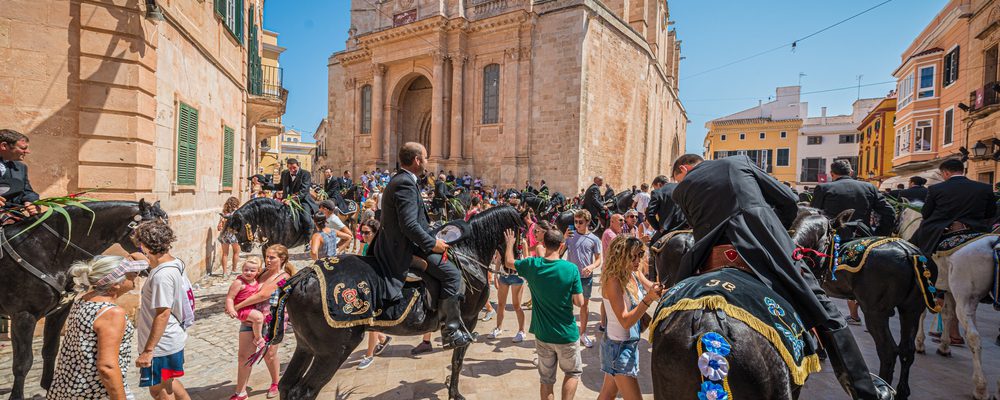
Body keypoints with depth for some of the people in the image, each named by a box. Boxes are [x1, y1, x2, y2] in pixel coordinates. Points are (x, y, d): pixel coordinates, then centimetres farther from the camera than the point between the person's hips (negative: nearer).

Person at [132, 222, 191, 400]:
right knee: (167, 383, 25)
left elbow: (163, 314, -27)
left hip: (161, 345, -9)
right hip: (171, 341, 9)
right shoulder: (173, 264, 3)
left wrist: (148, 350, -24)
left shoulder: (162, 275, -27)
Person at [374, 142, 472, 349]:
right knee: (452, 273, -11)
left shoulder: (397, 181, 14)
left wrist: (431, 238, 19)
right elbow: (409, 225, -28)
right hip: (405, 249, -11)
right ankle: (451, 331, -5)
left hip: (393, 245, 11)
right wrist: (432, 243, -18)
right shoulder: (406, 184, -20)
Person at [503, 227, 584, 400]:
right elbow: (579, 303, -13)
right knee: (573, 372, 22)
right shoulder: (571, 269, -18)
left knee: (546, 379, 17)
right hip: (567, 334, -2)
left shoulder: (532, 265, -10)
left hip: (542, 334, 2)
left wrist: (510, 243, 25)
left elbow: (508, 262, 9)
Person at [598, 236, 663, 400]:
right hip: (619, 347, -7)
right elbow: (625, 322, -27)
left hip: (631, 343, 7)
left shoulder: (635, 275, -1)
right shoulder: (613, 281, -24)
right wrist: (648, 299, -37)